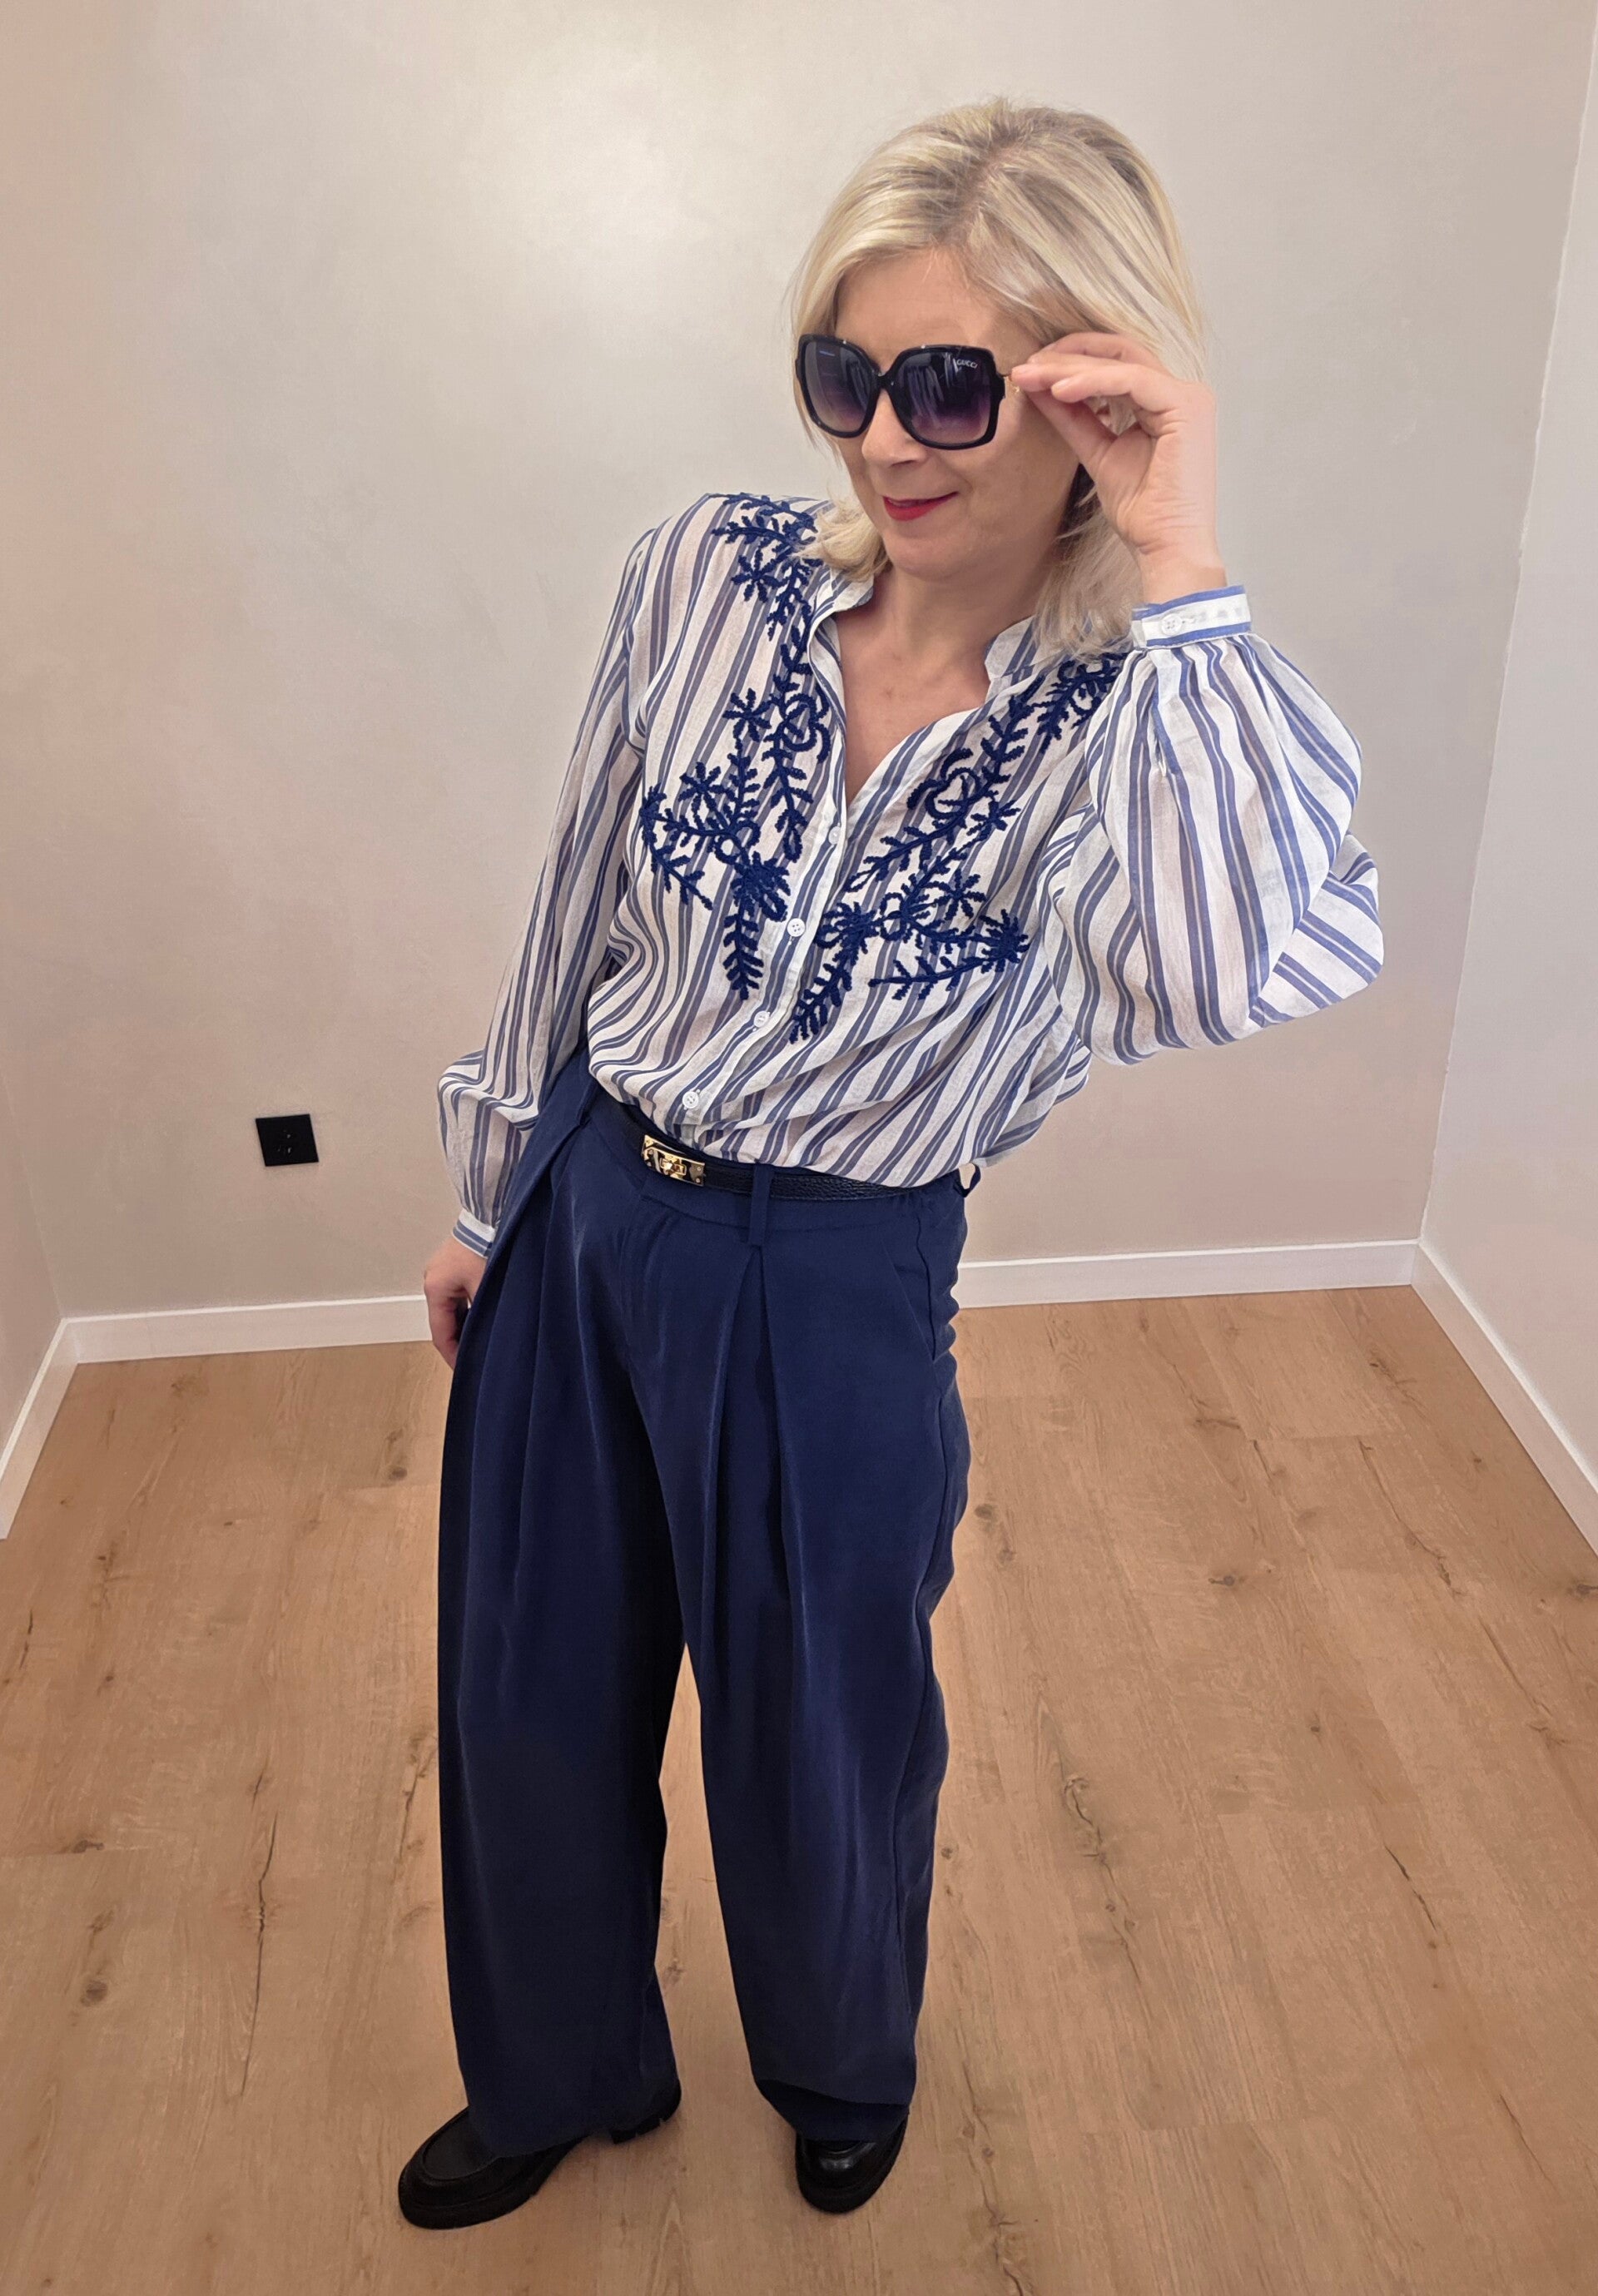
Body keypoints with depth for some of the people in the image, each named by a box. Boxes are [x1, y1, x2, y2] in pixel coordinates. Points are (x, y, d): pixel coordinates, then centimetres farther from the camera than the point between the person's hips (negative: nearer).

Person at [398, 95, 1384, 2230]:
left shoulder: (1141, 715, -15)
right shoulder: (712, 570, -7)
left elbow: (1208, 976, -39)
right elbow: (571, 915, 3)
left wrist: (1180, 563, -34)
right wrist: (488, 1198, 11)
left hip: (841, 1293, -3)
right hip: (585, 1226, 3)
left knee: (821, 1744, 19)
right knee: (531, 1709, 19)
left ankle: (844, 2071, 57)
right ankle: (563, 2072, 53)